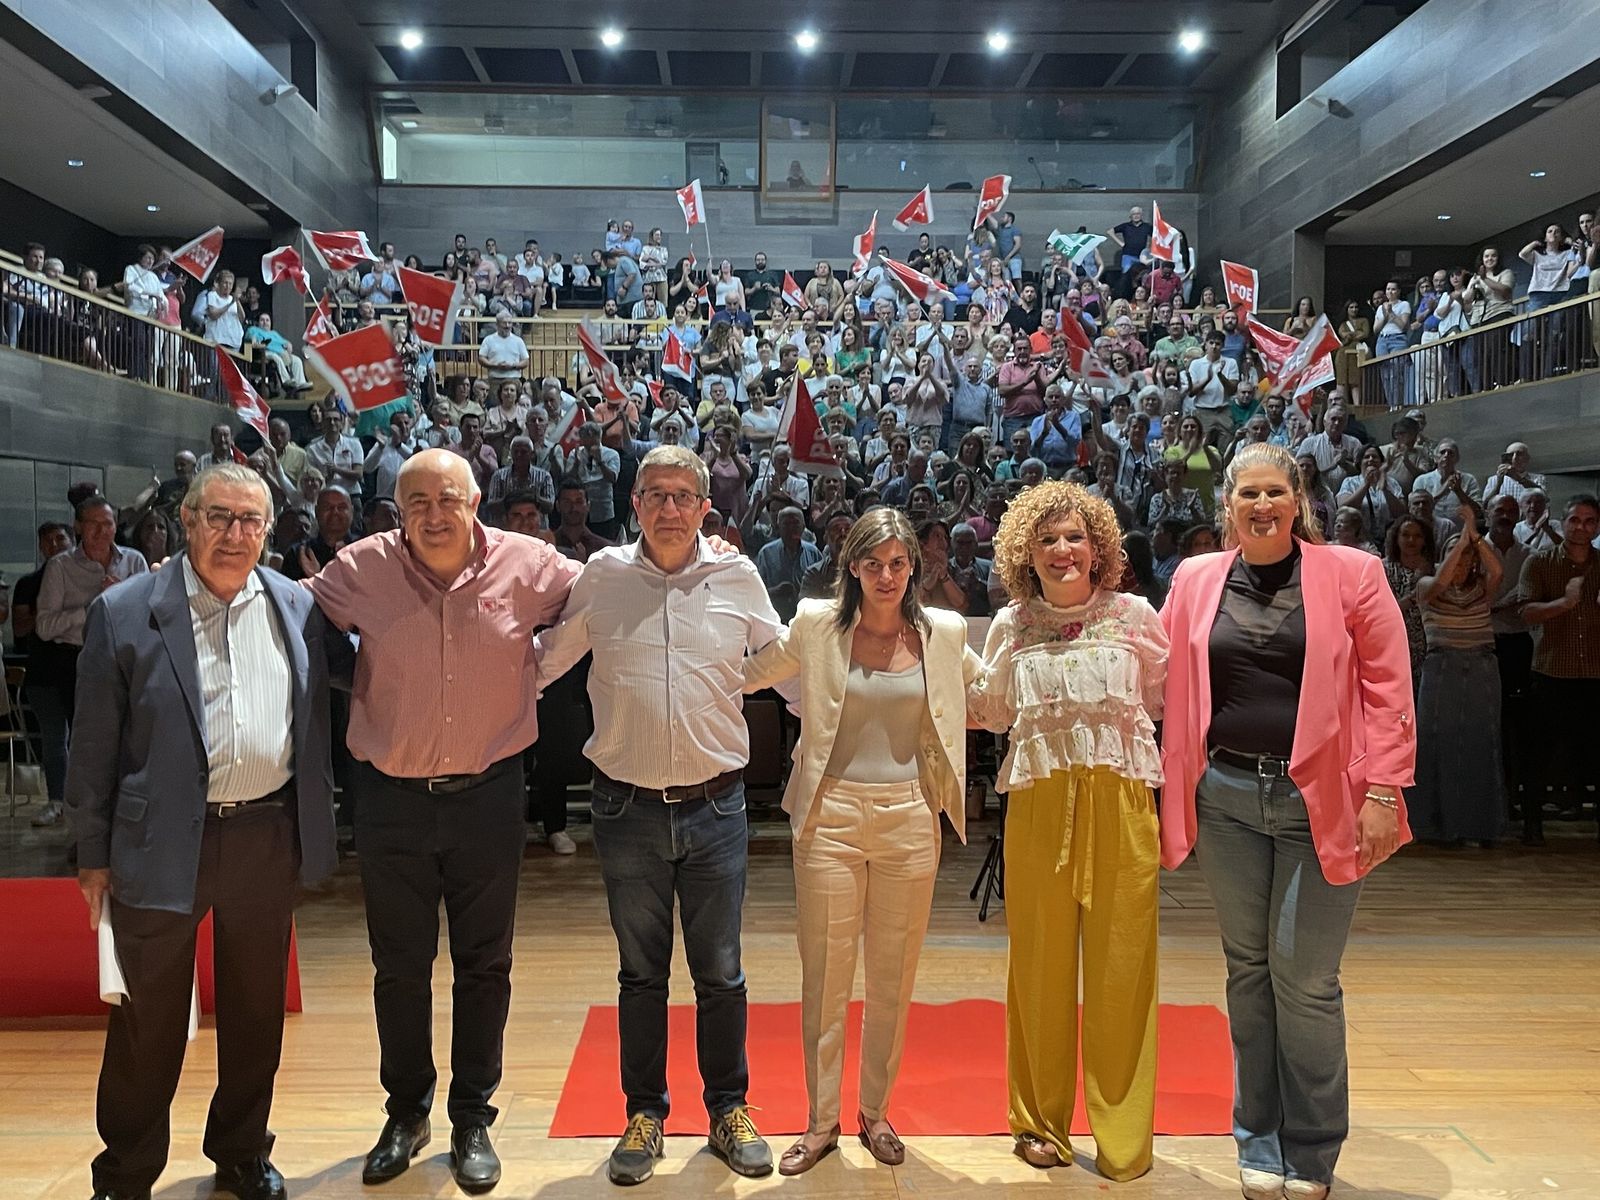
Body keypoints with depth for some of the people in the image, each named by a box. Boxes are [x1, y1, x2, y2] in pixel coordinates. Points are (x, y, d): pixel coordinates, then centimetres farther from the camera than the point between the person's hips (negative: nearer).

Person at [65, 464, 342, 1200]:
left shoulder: (297, 607, 2)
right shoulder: (124, 613, -5)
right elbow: (95, 746, -2)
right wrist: (95, 855, -1)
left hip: (268, 836, 3)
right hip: (163, 842, -3)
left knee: (255, 1008, 17)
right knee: (149, 1018, 11)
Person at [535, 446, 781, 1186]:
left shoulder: (737, 577, -1)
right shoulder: (602, 576, -1)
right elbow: (540, 663, 9)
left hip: (715, 806, 0)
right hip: (628, 808, 0)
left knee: (719, 972, 11)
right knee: (641, 972, 14)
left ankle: (729, 1111, 30)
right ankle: (645, 1115, 31)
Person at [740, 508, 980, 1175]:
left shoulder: (943, 634, 3)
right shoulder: (817, 626, -1)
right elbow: (741, 676, 6)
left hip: (909, 817, 1)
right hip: (831, 814, -1)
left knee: (893, 977, 11)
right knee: (824, 976, 6)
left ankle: (875, 1113, 31)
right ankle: (821, 1121, 23)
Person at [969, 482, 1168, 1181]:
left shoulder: (1134, 615, 4)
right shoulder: (1011, 626, 9)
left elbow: (1168, 698, 10)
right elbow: (993, 713, 17)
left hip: (1121, 802, -1)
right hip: (1038, 806, 1)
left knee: (1120, 966, 2)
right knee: (1040, 964, 7)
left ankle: (1124, 1136, 17)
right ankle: (1040, 1122, 23)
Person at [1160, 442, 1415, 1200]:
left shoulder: (1350, 574, -2)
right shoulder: (1196, 580, 6)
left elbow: (1389, 689, -3)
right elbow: (1169, 687, 9)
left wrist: (1383, 793, -9)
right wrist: (1175, 793, 4)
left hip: (1320, 799, -3)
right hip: (1227, 797, 3)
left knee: (1305, 981, 0)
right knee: (1248, 970, 12)